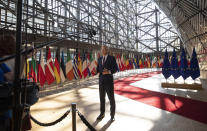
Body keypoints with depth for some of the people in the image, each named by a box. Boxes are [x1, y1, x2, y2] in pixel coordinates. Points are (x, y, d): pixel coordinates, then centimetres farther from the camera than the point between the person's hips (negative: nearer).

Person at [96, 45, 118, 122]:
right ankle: (102, 113, 27)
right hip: (101, 80, 5)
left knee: (111, 98, 2)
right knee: (102, 98, 11)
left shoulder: (112, 58, -4)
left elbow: (115, 69, -8)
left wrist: (108, 72, -25)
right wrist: (97, 71, -8)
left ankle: (112, 115, 19)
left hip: (109, 80, -5)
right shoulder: (100, 59, 12)